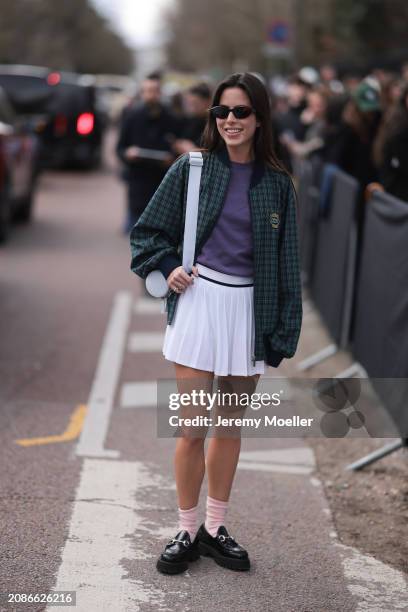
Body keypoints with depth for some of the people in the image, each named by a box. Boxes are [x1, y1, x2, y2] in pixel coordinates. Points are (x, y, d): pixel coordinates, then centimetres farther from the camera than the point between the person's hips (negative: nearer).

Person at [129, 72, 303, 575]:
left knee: (231, 426, 12)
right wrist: (167, 268, -9)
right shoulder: (191, 168, -1)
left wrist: (284, 333, 1)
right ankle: (186, 532, 14)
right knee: (192, 428, -1)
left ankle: (215, 528, 25)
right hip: (199, 301, -2)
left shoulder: (277, 184, 2)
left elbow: (286, 263, 5)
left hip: (250, 309, 2)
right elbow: (147, 231, 8)